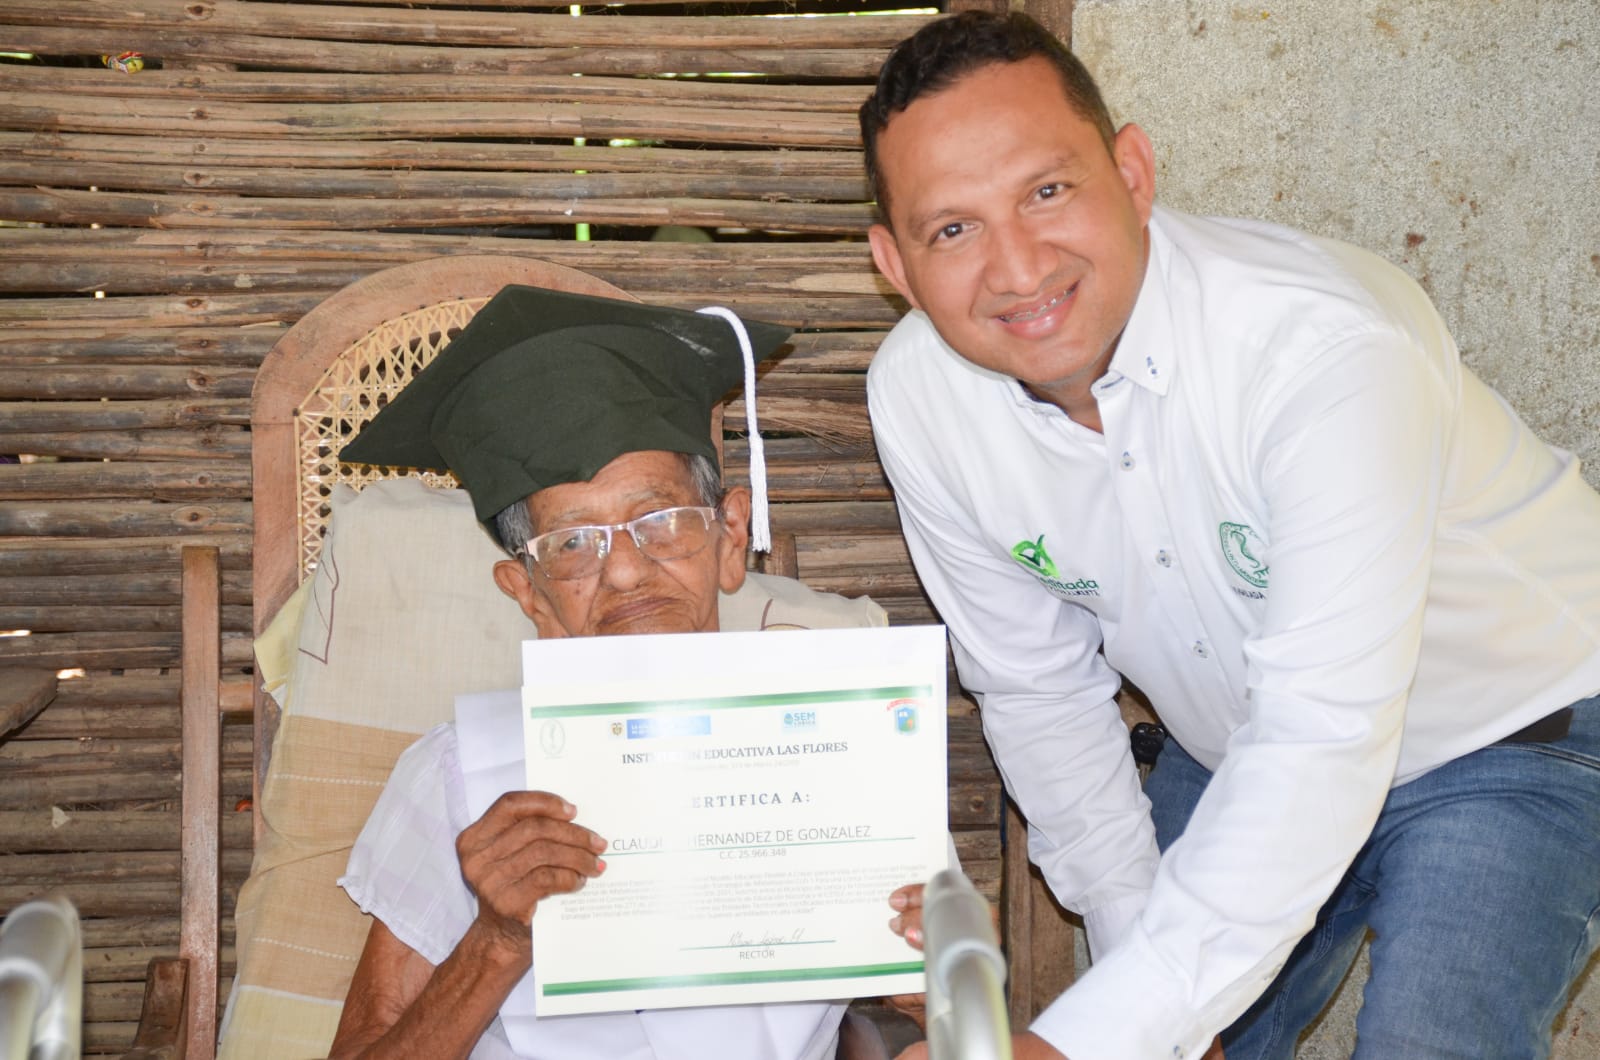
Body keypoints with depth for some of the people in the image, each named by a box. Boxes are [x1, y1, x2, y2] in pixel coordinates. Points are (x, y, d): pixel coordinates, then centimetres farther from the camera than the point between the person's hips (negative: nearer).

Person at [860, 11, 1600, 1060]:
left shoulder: (1333, 350, -35)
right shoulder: (917, 394, -17)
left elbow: (1322, 743, -38)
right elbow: (1038, 689, -4)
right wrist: (1136, 945, -6)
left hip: (1509, 736, -4)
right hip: (1243, 751, 5)